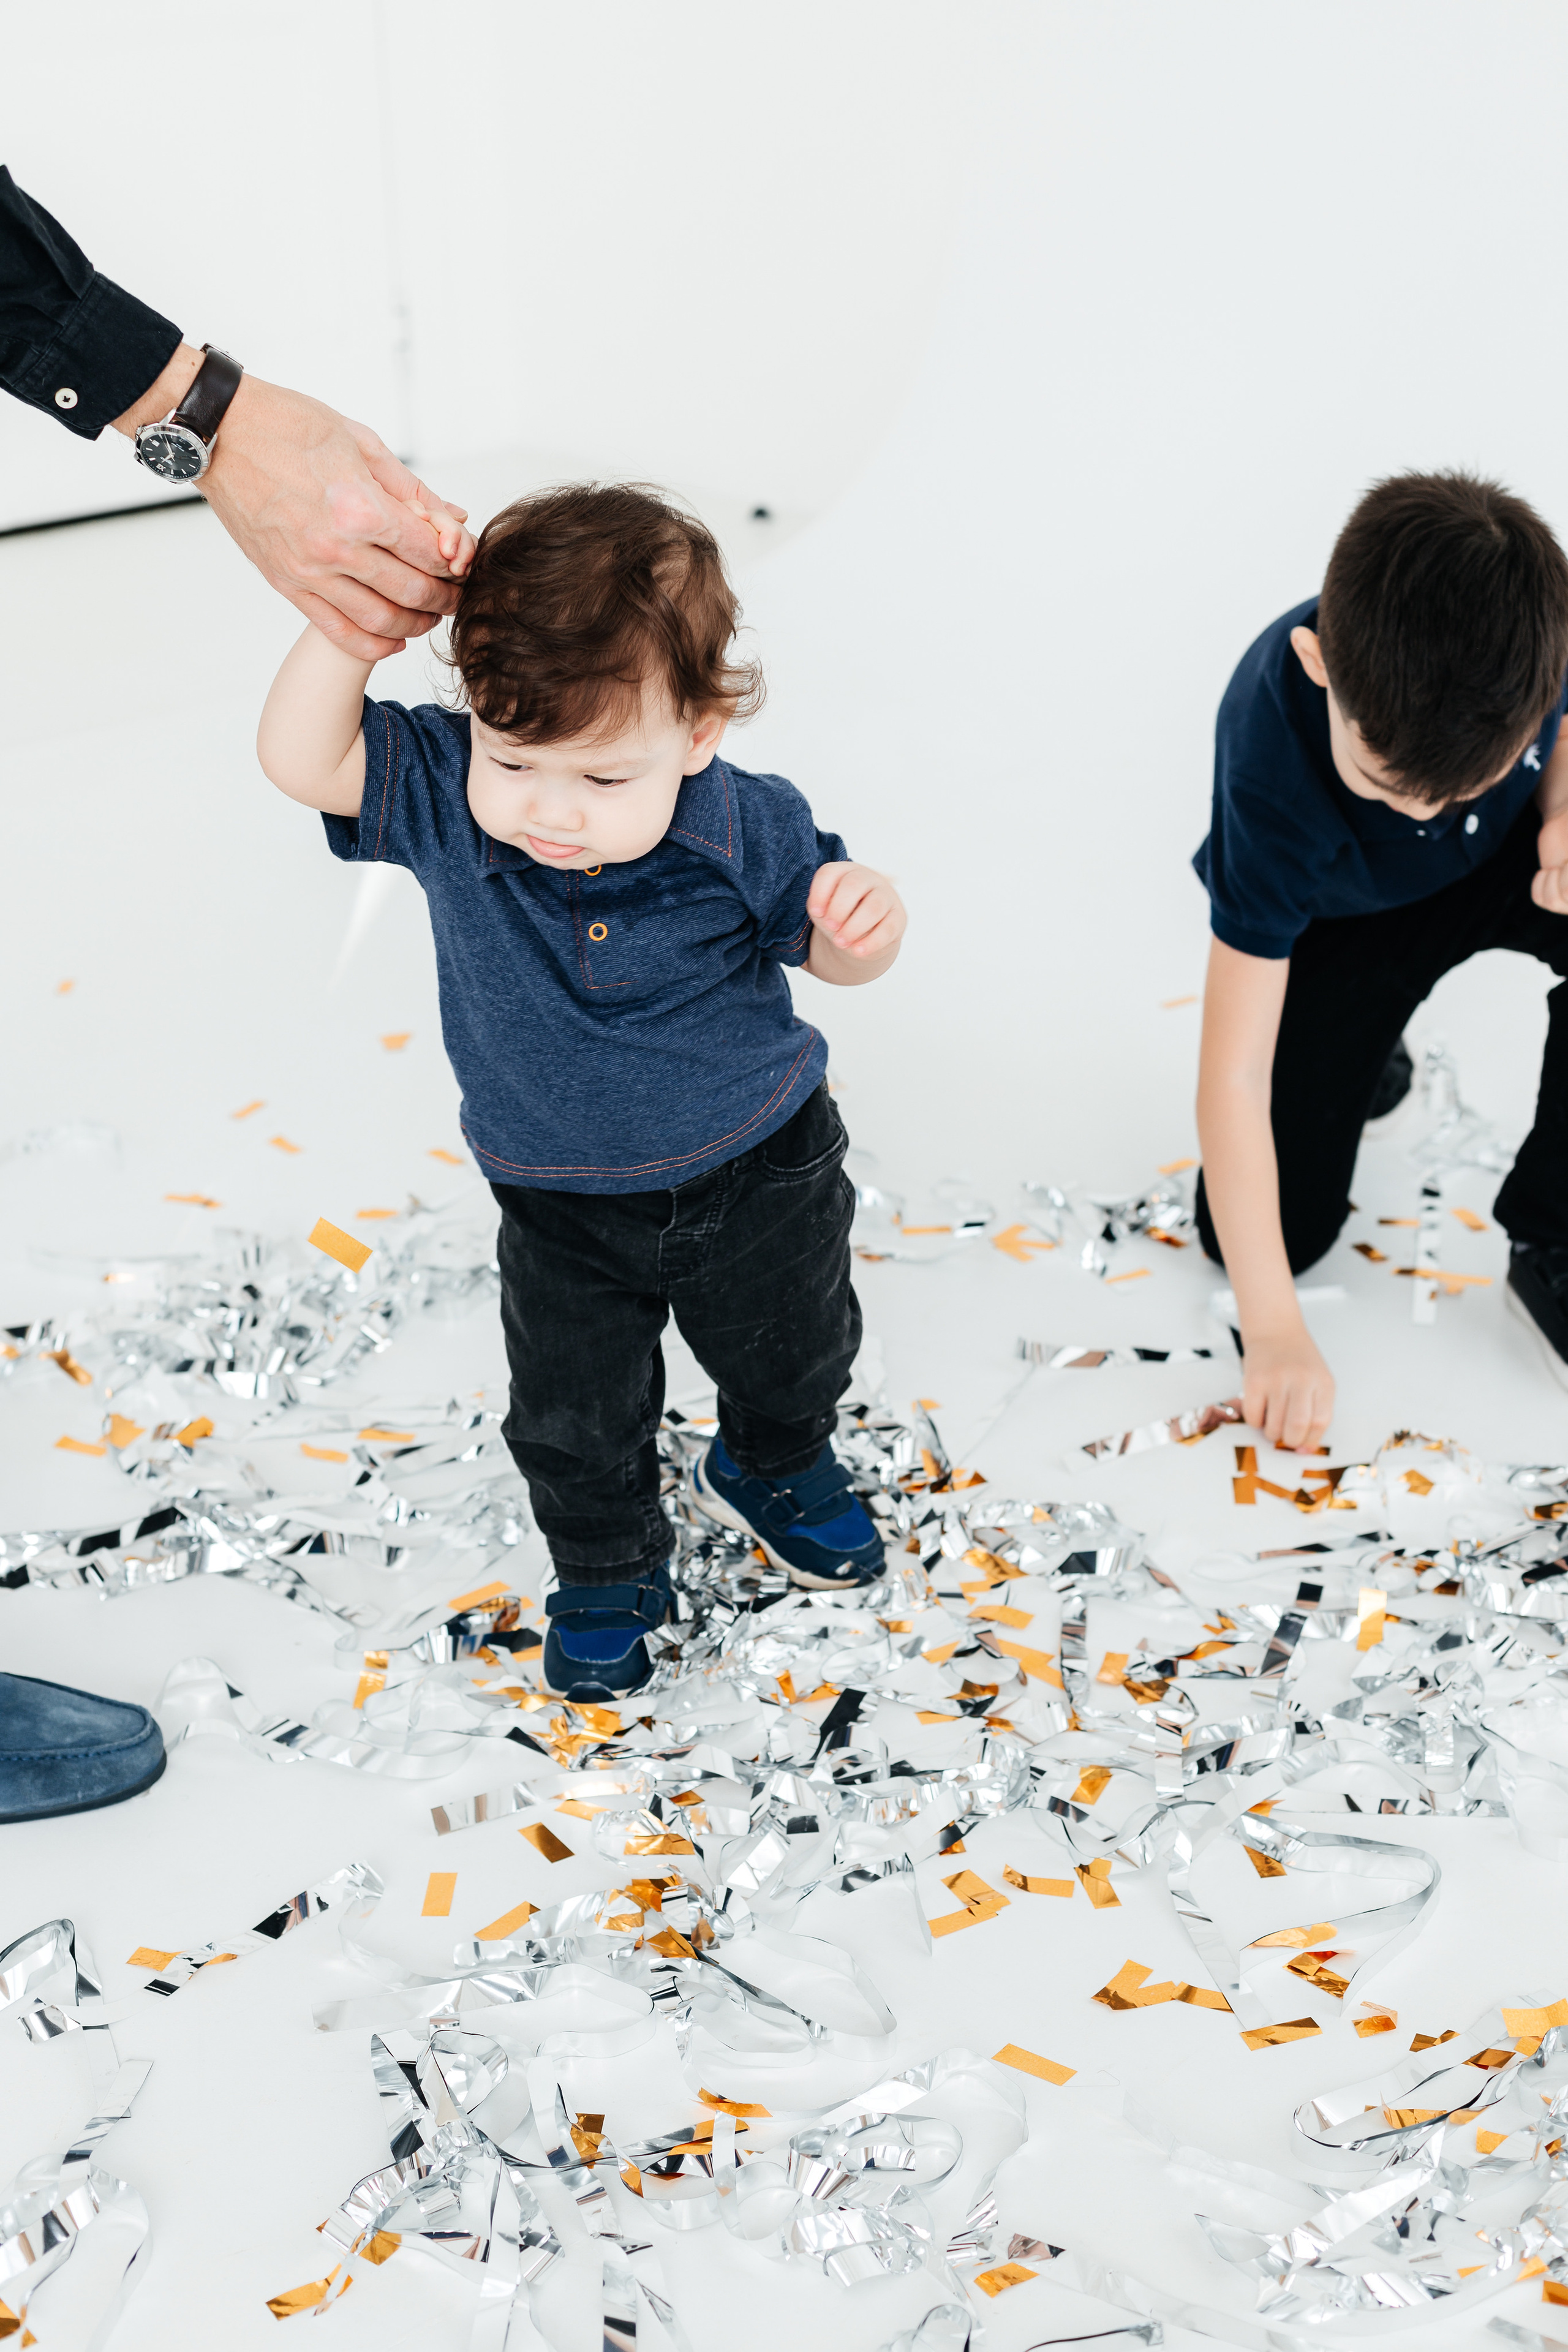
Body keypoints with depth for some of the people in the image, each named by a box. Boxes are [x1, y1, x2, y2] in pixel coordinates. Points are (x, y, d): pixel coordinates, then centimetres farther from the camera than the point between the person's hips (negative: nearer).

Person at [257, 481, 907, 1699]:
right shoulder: (444, 799, -23)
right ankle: (608, 1572, 44)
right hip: (562, 1204, 0)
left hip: (758, 1171, 0)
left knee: (792, 1355, 25)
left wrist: (862, 926, -32)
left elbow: (816, 940, -9)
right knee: (574, 1421, 13)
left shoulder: (749, 831, -24)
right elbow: (302, 758, -33)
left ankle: (775, 1470, 59)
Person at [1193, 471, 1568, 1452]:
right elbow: (1233, 1074, -35)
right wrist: (1275, 1333, -33)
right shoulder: (1272, 779, -40)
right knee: (1265, 1230, -8)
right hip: (1332, 922, -2)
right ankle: (1364, 1057, 23)